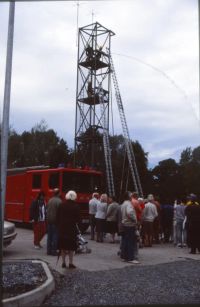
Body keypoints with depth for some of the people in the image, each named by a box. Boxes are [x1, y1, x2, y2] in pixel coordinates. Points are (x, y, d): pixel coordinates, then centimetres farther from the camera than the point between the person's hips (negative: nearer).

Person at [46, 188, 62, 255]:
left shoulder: (50, 200, 8)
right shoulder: (59, 201, -13)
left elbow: (47, 210, 11)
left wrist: (48, 218, 16)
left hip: (49, 220, 7)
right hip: (55, 220, -7)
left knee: (49, 235, 12)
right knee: (55, 235, -1)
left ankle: (49, 250, 17)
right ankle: (54, 250, 0)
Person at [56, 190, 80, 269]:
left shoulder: (61, 205, 0)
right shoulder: (76, 206, -8)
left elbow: (58, 217, 2)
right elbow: (78, 218, -6)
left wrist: (59, 225, 11)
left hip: (62, 228, 3)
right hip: (72, 228, -3)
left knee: (63, 246, 11)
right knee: (71, 246, 6)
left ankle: (63, 262, 16)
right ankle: (70, 263, 7)